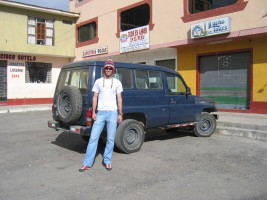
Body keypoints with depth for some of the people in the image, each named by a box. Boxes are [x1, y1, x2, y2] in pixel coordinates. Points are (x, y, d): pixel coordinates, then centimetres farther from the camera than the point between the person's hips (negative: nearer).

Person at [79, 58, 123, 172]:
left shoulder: (117, 82, 7)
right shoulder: (98, 82, 9)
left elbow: (119, 99, 6)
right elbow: (95, 97, 8)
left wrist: (120, 114, 1)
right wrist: (93, 112, 0)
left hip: (112, 113, 0)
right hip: (100, 112, 1)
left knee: (110, 139, 4)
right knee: (93, 137, -1)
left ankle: (107, 161, 18)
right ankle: (87, 163, 5)